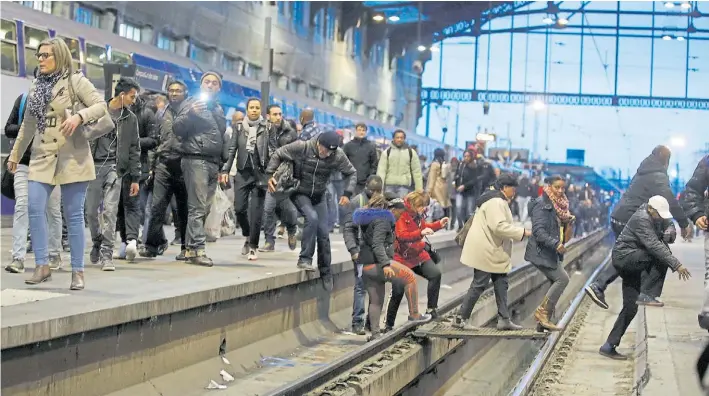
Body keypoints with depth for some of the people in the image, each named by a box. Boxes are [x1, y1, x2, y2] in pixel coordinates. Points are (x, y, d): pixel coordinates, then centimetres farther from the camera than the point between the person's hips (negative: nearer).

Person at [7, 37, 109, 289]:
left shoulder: (75, 81, -1)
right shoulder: (36, 86, 15)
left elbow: (101, 105, -8)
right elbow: (28, 125, 22)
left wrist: (79, 116, -25)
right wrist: (15, 155, 24)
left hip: (72, 157, -5)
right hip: (42, 157, 5)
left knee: (73, 214, -2)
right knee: (34, 208, -9)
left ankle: (78, 271, 4)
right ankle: (42, 266, 0)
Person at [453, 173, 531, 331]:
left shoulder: (498, 200, 17)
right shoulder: (496, 202, -19)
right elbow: (499, 226, -28)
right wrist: (522, 232, -24)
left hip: (493, 251, 11)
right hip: (485, 251, -11)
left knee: (501, 282, 9)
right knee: (479, 284, -5)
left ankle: (504, 319, 10)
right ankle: (461, 319, 2)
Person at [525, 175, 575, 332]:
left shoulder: (559, 205, 15)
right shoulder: (541, 204, -12)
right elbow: (538, 230, -21)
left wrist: (569, 221, 3)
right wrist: (555, 244, -29)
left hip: (553, 253, 9)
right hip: (541, 251, -9)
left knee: (556, 283, 6)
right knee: (562, 279, -15)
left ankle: (543, 320, 11)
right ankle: (542, 312, -7)